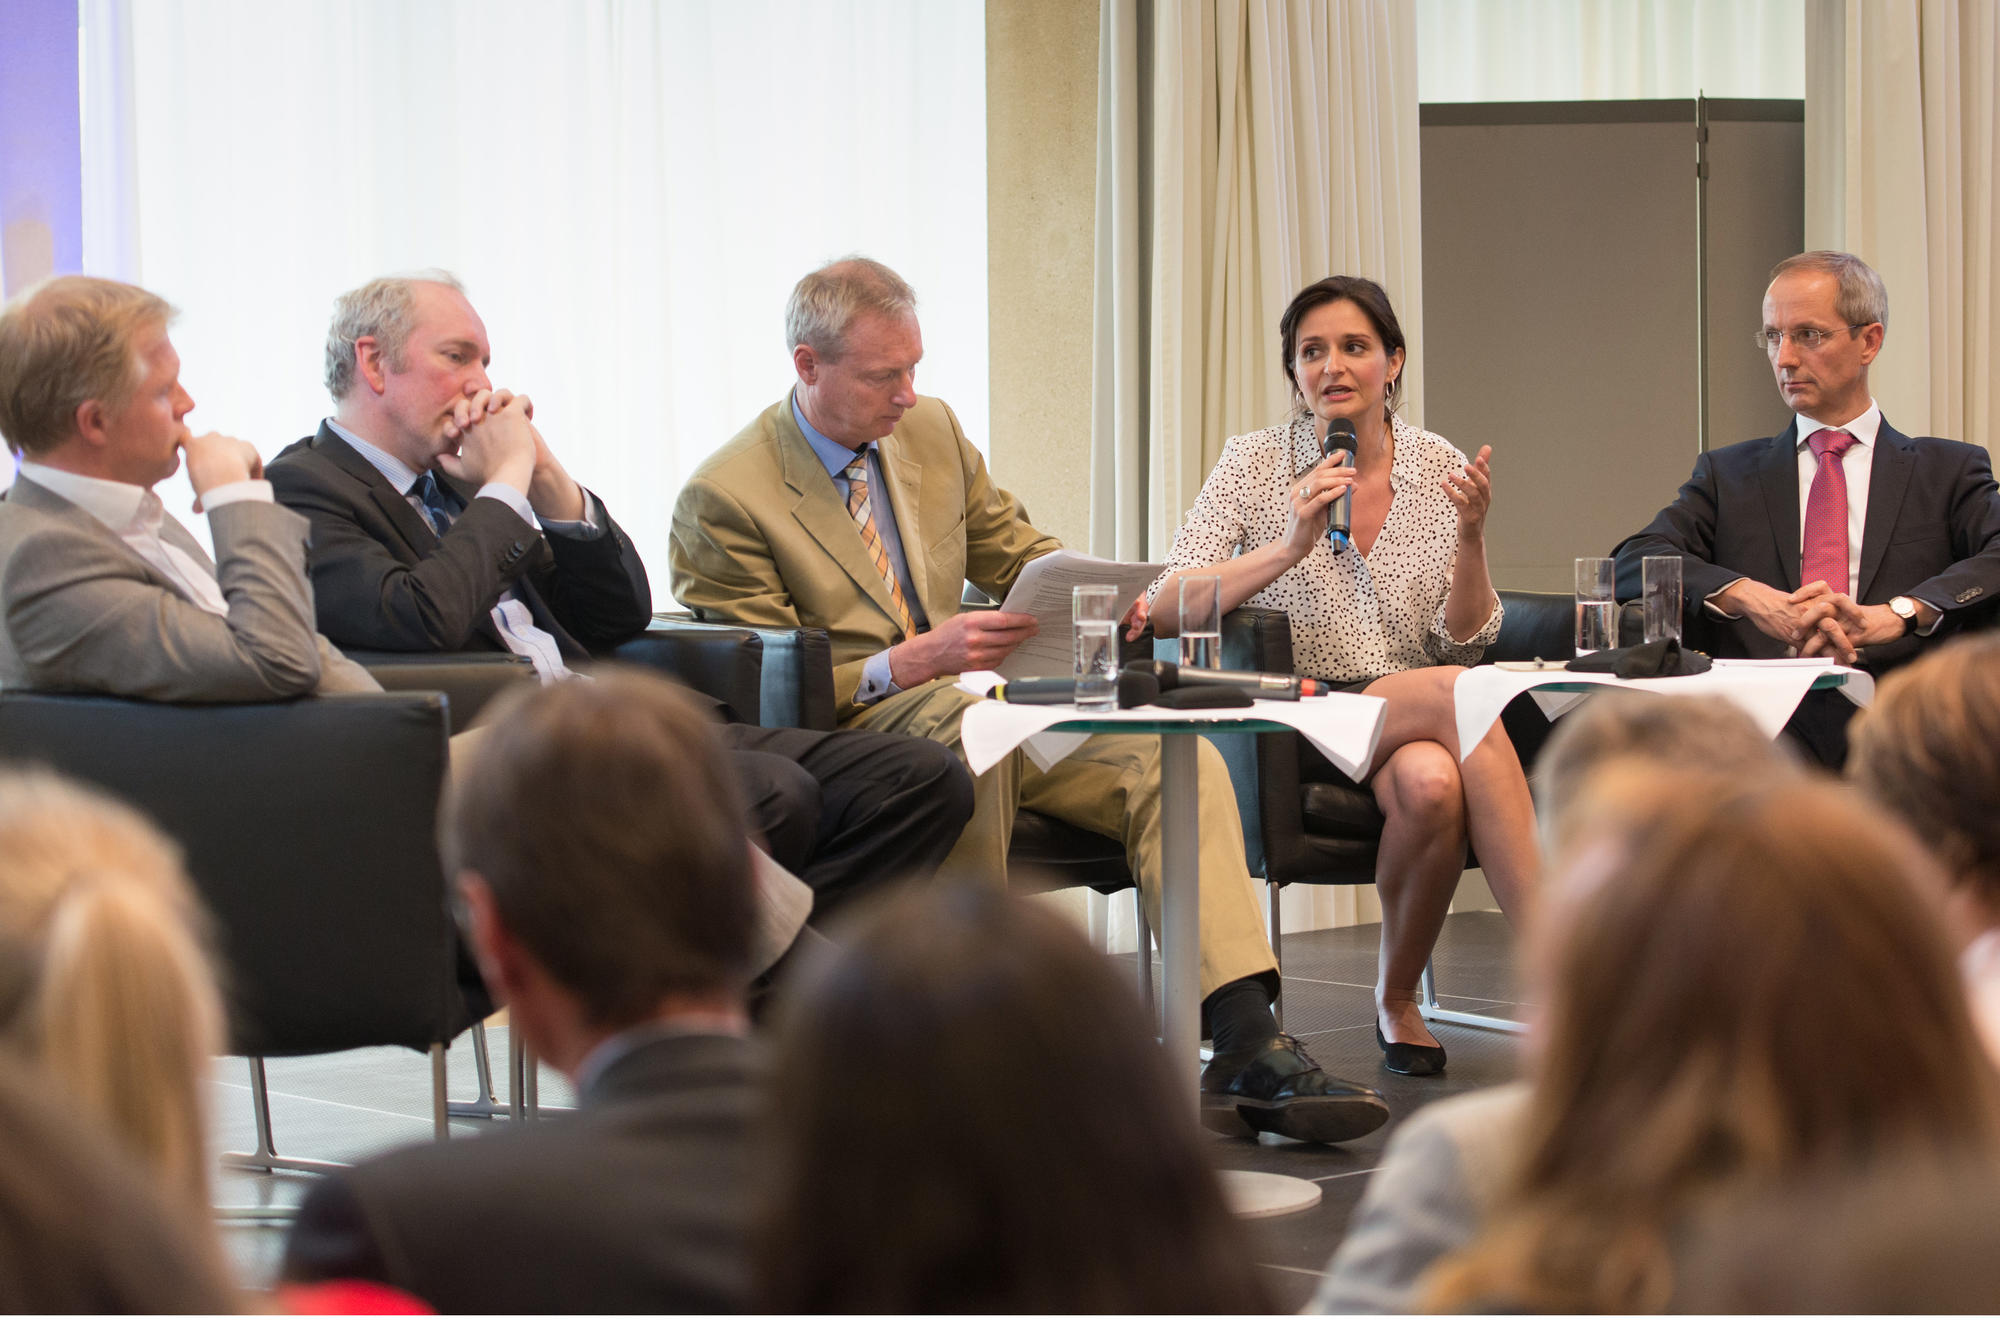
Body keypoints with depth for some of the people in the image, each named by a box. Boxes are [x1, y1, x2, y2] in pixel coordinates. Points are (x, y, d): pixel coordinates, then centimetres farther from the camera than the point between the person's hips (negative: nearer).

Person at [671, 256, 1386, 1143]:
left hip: (975, 715, 7)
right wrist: (909, 663, -24)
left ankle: (1248, 1047, -29)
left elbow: (1020, 556, 22)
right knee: (964, 716, -40)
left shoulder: (932, 431, 13)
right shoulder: (724, 500, -8)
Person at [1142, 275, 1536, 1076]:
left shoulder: (1440, 469, 8)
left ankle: (1397, 1000, -12)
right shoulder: (1256, 463, 1)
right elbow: (1163, 610, -10)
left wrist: (1470, 537, -13)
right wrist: (1291, 546, -21)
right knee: (1457, 695, -32)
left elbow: (1466, 641, 5)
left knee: (1434, 784, -35)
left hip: (1417, 724, 3)